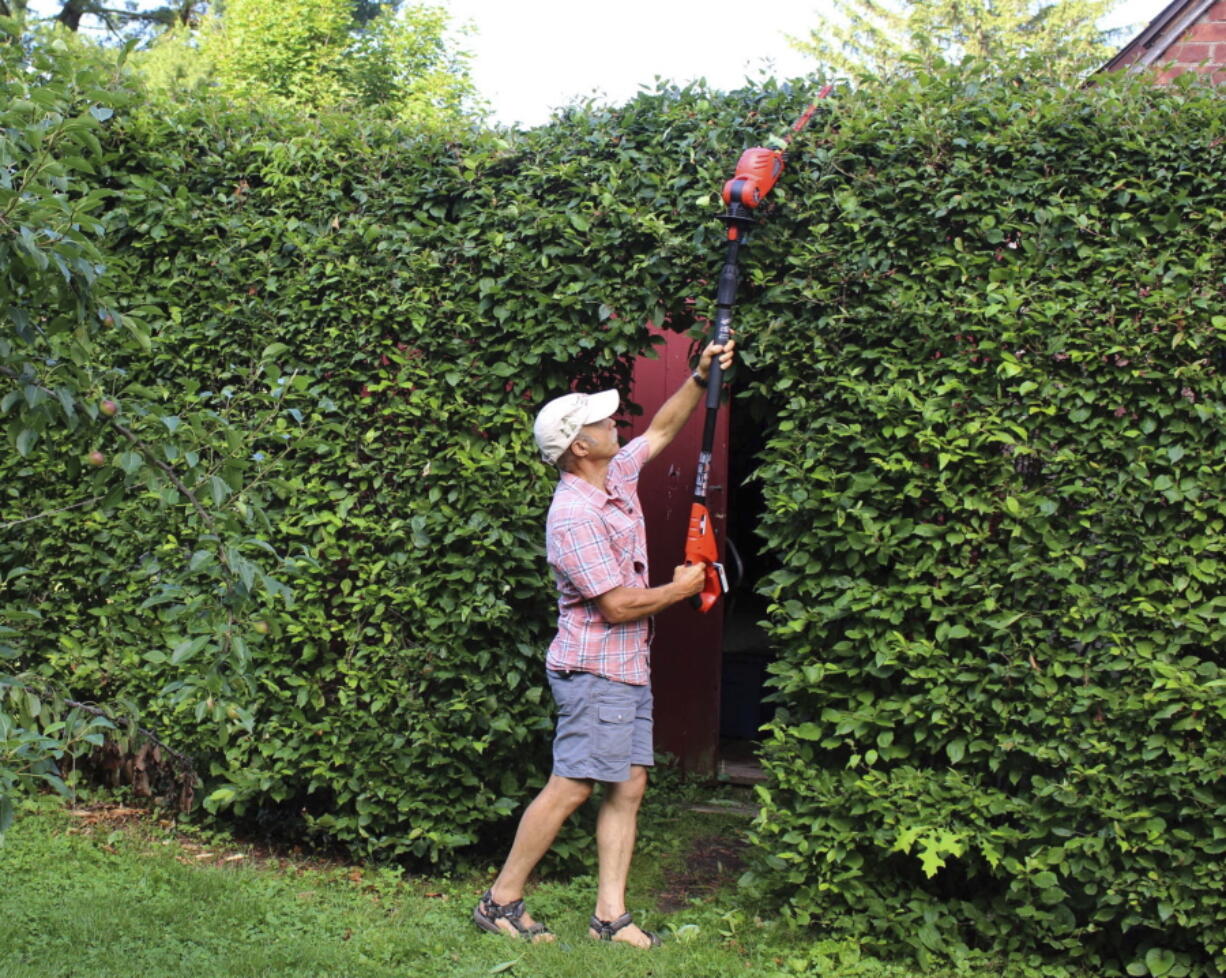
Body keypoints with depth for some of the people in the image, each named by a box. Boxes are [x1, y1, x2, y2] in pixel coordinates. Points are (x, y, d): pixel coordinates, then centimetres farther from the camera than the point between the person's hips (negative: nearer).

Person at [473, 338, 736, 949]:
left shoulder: (617, 476, 8)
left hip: (629, 669, 9)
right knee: (571, 786, -7)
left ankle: (610, 916, 7)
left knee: (628, 788, 5)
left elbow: (662, 429, 23)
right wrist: (679, 589, -6)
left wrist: (701, 378, 11)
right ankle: (501, 900, 3)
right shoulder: (574, 517, -20)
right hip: (595, 670, -9)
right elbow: (617, 605, -21)